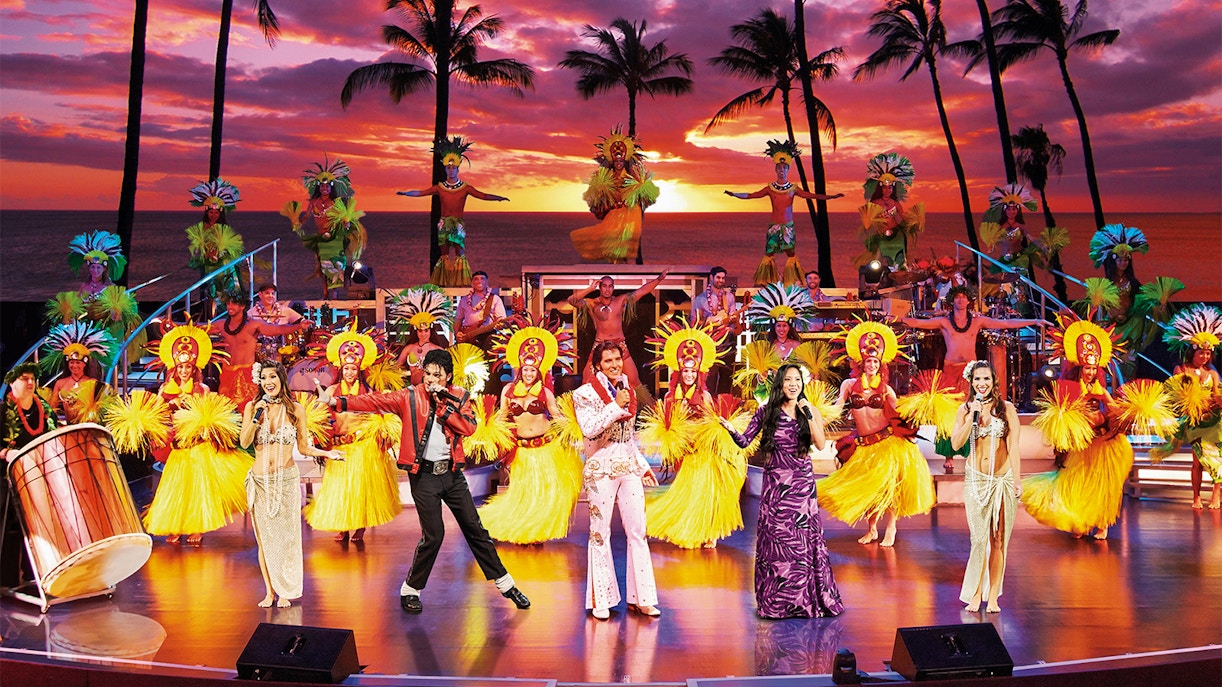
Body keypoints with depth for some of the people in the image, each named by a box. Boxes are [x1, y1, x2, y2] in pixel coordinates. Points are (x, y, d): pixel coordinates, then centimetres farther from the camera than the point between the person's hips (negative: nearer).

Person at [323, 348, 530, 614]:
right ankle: (410, 590, 13)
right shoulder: (410, 397, -2)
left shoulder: (459, 397, 4)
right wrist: (338, 401, -24)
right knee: (433, 534, -6)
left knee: (475, 529, 8)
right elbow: (375, 401, -12)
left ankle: (505, 584, 18)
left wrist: (442, 406, -15)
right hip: (423, 475, -3)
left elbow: (469, 428, -11)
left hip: (452, 473, 3)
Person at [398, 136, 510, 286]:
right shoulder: (440, 187, 6)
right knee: (446, 256, 2)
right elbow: (421, 193, 3)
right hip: (444, 225, 1)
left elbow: (483, 195, -3)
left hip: (459, 225, -1)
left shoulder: (465, 187, 2)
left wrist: (499, 198, -14)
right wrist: (405, 193, -8)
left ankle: (461, 284, -5)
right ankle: (445, 285, 5)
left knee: (460, 255, -7)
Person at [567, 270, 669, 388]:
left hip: (620, 346, 2)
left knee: (634, 380, 0)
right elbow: (571, 300, -14)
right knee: (588, 382, -4)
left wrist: (659, 278, -3)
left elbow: (642, 291, 5)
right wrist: (590, 288, -18)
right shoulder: (592, 304, -1)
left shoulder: (621, 300, 6)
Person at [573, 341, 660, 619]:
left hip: (629, 468, 5)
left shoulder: (628, 392, 12)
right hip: (601, 470, -5)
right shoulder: (585, 393, -5)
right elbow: (589, 429, -20)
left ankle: (641, 598, 11)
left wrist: (643, 465, 17)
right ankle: (601, 601, 11)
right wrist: (616, 406, -21)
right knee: (600, 533, 2)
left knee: (638, 531, 3)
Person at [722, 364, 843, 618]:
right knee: (775, 538, 0)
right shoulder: (767, 412, 3)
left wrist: (808, 416, -14)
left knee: (805, 539, 0)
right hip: (775, 484, 0)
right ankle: (775, 601, 11)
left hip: (802, 483, 1)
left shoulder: (810, 411, 5)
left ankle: (808, 598, 12)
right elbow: (745, 441, 0)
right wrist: (731, 430, -18)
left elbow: (821, 444, -8)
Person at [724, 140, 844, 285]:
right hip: (774, 227, 0)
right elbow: (751, 196, 0)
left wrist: (832, 196, -5)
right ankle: (765, 283, 5)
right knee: (769, 254, -2)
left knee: (790, 254, 0)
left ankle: (792, 283, 6)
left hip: (788, 227, 0)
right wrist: (734, 194, -12)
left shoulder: (793, 189, 3)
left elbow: (812, 195, 2)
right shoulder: (770, 189, 2)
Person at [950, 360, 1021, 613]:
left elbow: (1013, 446, -5)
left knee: (998, 540, 3)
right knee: (979, 538, -2)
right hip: (976, 479, 1)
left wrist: (1017, 479, -13)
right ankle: (975, 594, 8)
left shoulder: (1006, 408, 1)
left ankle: (993, 596, 10)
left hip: (1003, 479, -1)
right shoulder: (965, 409, 6)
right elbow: (956, 443, -5)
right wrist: (973, 415, -10)